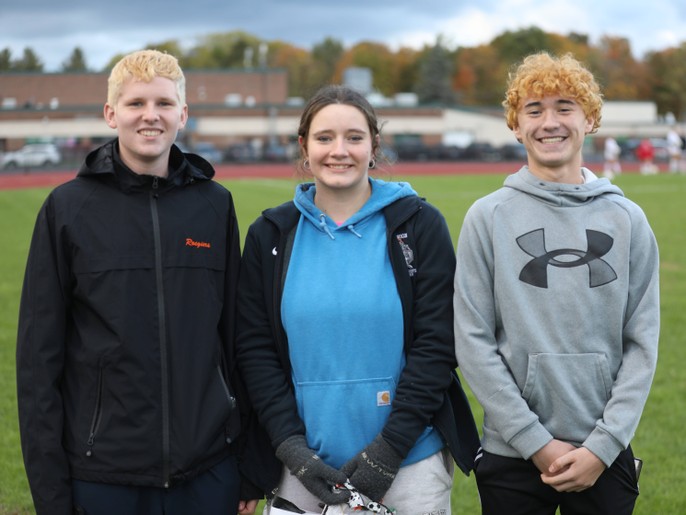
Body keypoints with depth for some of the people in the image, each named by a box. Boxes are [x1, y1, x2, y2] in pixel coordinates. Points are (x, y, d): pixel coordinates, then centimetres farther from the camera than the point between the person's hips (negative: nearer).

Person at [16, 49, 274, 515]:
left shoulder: (215, 204, 3)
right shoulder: (68, 207, -2)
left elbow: (238, 337, 7)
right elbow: (39, 356, -2)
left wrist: (253, 465, 6)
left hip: (209, 470, 2)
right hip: (102, 476, -1)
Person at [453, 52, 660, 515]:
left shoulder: (627, 220, 3)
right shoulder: (488, 217, -1)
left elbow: (643, 342, 1)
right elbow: (473, 341, -6)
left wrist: (603, 446, -8)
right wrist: (536, 442, -10)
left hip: (605, 456, 1)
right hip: (512, 455, -1)